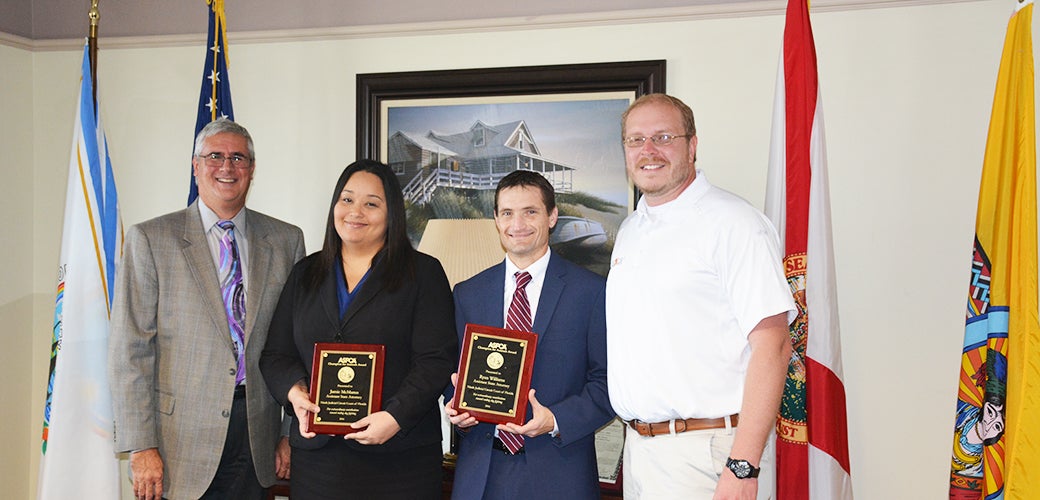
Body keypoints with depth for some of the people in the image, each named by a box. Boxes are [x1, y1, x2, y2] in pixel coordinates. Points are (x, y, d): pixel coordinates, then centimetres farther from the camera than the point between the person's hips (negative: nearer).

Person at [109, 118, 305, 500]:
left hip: (258, 436, 3)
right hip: (182, 439, -2)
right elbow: (130, 350, -5)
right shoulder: (149, 240, -1)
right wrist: (141, 447, -10)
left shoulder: (286, 240, 8)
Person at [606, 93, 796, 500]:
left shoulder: (733, 223, -11)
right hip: (637, 447, 7)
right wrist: (634, 431, 10)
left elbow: (772, 345, -18)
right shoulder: (630, 230, 14)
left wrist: (742, 467, -23)